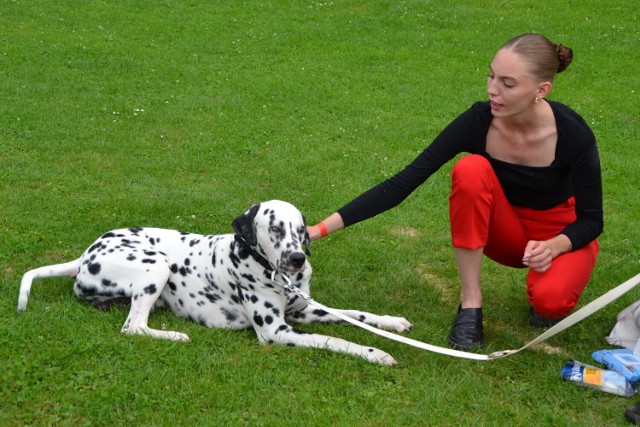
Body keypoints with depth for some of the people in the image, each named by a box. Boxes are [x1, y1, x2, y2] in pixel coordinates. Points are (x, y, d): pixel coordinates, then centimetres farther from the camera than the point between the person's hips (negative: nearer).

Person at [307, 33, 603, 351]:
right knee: (471, 168, -32)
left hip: (562, 235, -2)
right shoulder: (478, 122, -23)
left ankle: (546, 293, 3)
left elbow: (591, 219, -14)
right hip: (507, 231, 2)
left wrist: (554, 245, -37)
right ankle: (470, 302, -20)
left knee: (550, 300, -36)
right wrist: (322, 229, -31)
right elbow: (401, 184, -24)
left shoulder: (573, 133, -27)